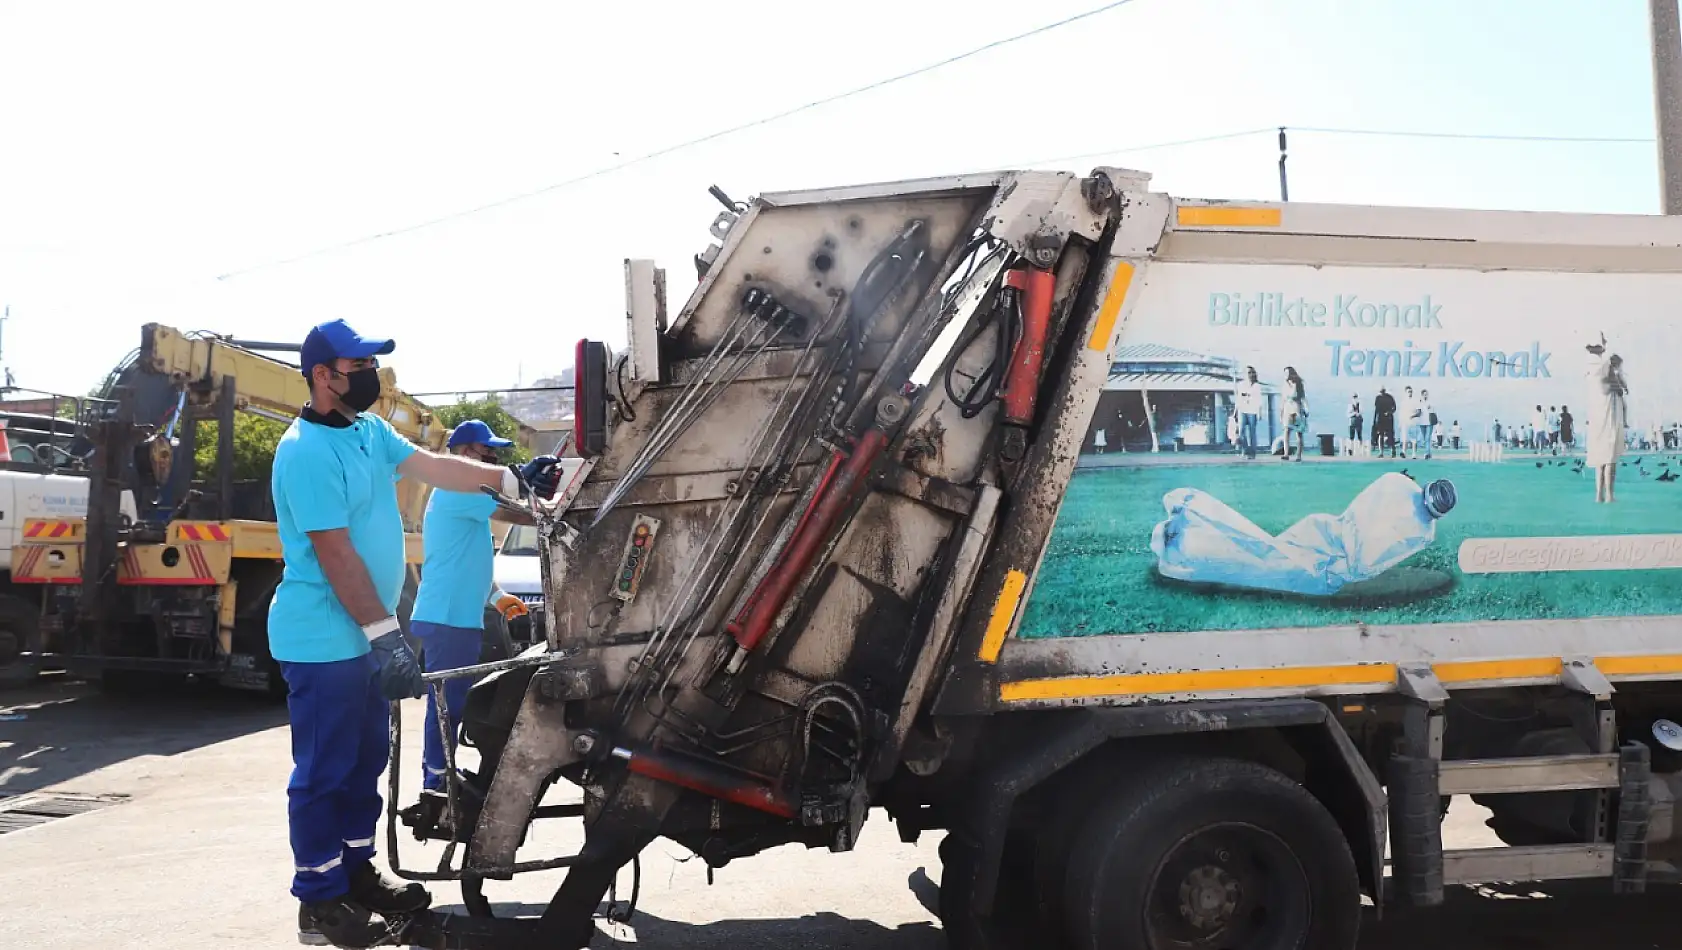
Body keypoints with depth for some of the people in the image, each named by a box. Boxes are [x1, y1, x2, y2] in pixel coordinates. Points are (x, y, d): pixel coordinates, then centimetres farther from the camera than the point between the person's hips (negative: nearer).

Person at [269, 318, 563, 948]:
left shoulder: (369, 431, 8)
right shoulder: (306, 452, -20)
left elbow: (433, 467, 13)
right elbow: (336, 553, -24)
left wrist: (513, 480, 4)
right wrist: (385, 635, -25)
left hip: (365, 636, 10)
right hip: (323, 641, -10)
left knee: (366, 760, 17)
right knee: (324, 771, -2)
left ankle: (357, 872, 28)